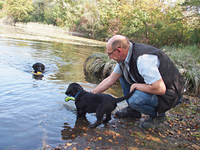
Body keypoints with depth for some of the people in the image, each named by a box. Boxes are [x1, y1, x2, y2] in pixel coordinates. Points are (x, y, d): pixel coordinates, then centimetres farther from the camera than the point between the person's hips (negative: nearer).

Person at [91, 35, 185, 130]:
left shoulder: (143, 58, -32)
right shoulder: (124, 56, -2)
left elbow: (160, 89, -35)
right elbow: (110, 80, 7)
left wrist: (135, 86, -20)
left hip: (170, 94, -8)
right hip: (156, 85, 9)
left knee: (135, 99, -33)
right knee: (122, 73, 6)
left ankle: (158, 115, 0)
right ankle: (133, 109, 14)